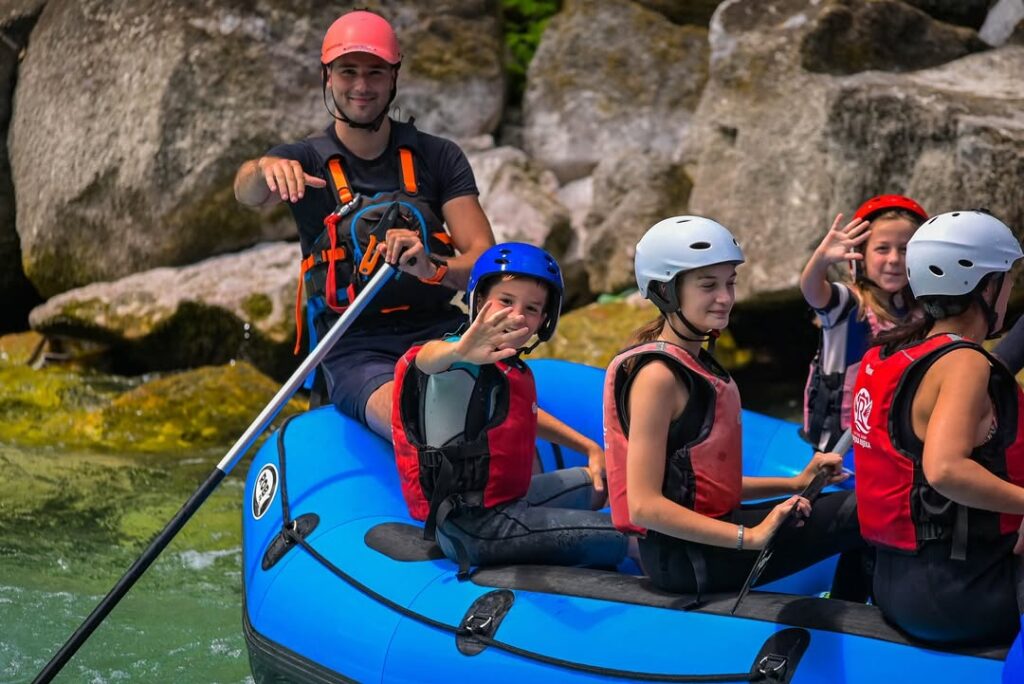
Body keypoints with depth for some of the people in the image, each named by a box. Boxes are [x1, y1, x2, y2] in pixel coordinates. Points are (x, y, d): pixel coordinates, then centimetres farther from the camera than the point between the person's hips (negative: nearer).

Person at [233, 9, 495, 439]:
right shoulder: (306, 161, 7)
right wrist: (265, 169, -40)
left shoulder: (438, 158, 11)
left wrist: (434, 268, -22)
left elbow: (486, 259, 2)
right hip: (356, 351, -2)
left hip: (439, 331, 2)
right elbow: (247, 193, -15)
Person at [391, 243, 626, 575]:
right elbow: (426, 359, -46)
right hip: (472, 527, -10)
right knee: (615, 540, -10)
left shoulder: (512, 367, 10)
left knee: (591, 483, 31)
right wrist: (458, 351, -69)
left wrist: (590, 448, 28)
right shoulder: (464, 365, -20)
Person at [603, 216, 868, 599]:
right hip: (681, 554, -10)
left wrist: (795, 484, 8)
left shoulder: (697, 363, 13)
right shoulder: (658, 374, -17)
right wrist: (750, 537, -25)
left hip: (706, 530, 10)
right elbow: (644, 505, -23)